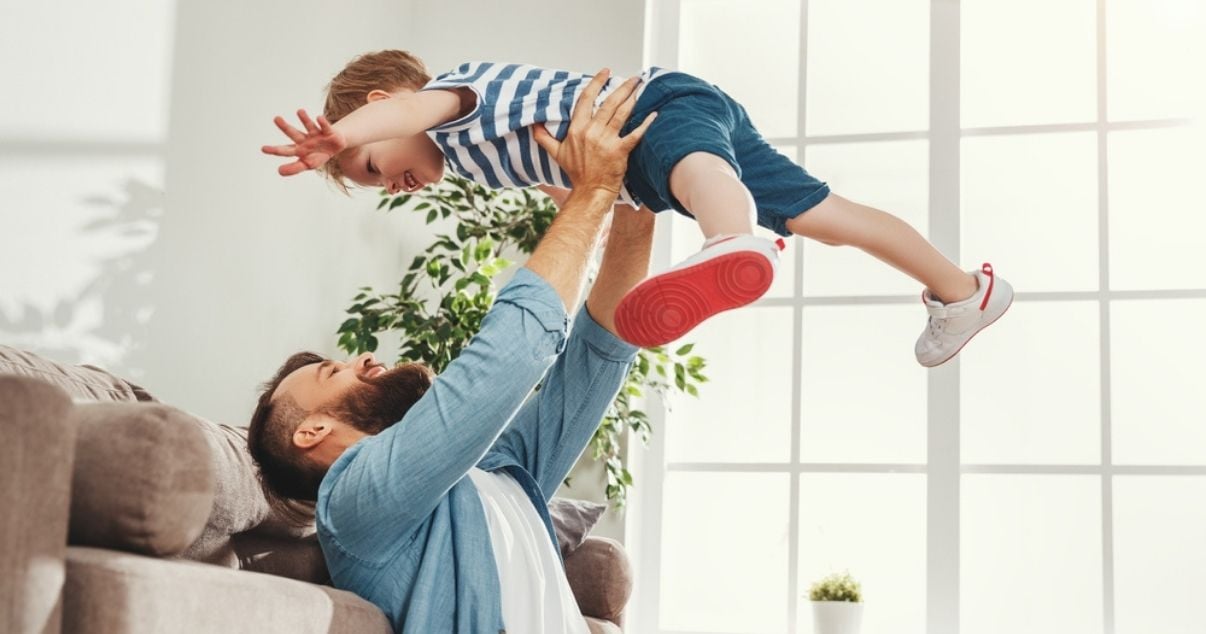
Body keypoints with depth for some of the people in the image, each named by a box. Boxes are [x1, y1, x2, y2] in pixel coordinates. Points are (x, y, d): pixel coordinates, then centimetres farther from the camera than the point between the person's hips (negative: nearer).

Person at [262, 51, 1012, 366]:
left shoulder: (453, 90, -4)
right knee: (821, 216, 17)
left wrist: (342, 136, -47)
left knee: (688, 168, -42)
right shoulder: (466, 153, 24)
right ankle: (963, 290, 30)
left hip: (666, 102, -9)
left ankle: (738, 247, -76)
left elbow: (410, 107, -30)